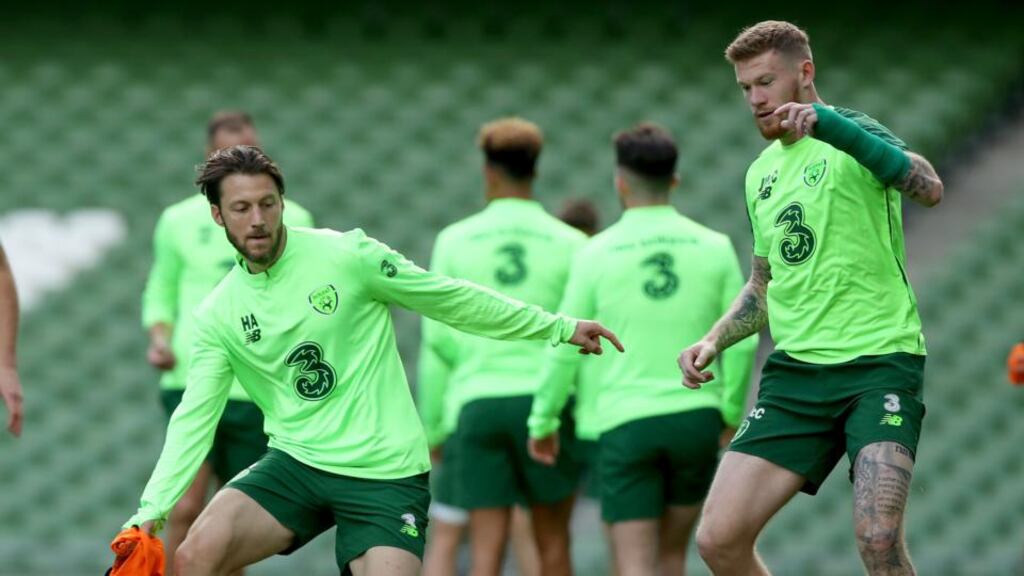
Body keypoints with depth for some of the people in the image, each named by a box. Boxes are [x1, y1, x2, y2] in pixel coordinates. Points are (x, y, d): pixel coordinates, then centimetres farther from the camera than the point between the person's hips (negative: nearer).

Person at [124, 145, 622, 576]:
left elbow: (452, 299, 3)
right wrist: (151, 510, -11)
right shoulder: (216, 316, 4)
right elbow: (194, 418, 1)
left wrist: (559, 327, 6)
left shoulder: (348, 255, -5)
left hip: (385, 472, -3)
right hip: (295, 463, 3)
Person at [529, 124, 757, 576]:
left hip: (625, 423, -2)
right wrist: (731, 413, 17)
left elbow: (564, 350, -1)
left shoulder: (598, 254, -4)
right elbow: (742, 341, 2)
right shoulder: (714, 248, 0)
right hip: (696, 416, 2)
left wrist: (543, 421, 12)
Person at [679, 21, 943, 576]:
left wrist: (826, 123, -34)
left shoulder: (850, 137, -4)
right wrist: (713, 341, 12)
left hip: (879, 359, -7)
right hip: (795, 370, 7)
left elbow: (928, 188, -26)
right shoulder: (761, 173, 17)